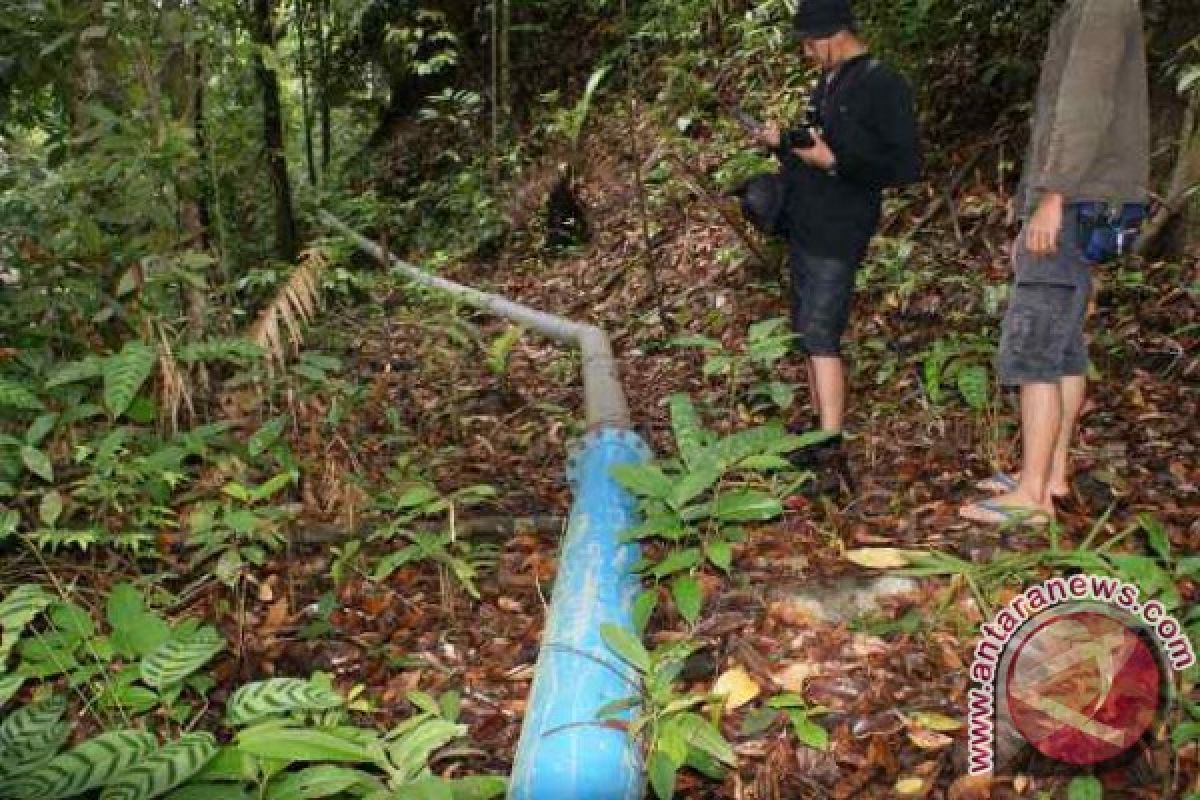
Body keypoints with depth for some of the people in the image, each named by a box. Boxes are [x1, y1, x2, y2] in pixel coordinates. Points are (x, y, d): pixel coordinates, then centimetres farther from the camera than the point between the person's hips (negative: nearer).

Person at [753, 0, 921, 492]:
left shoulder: (884, 86, -11)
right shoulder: (826, 85, 16)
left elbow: (906, 167, -16)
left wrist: (833, 161, -24)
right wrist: (782, 143, 7)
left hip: (838, 234, -9)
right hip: (803, 229, 9)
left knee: (820, 335, -15)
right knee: (807, 333, 11)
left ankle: (832, 458, -15)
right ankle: (822, 435, 21)